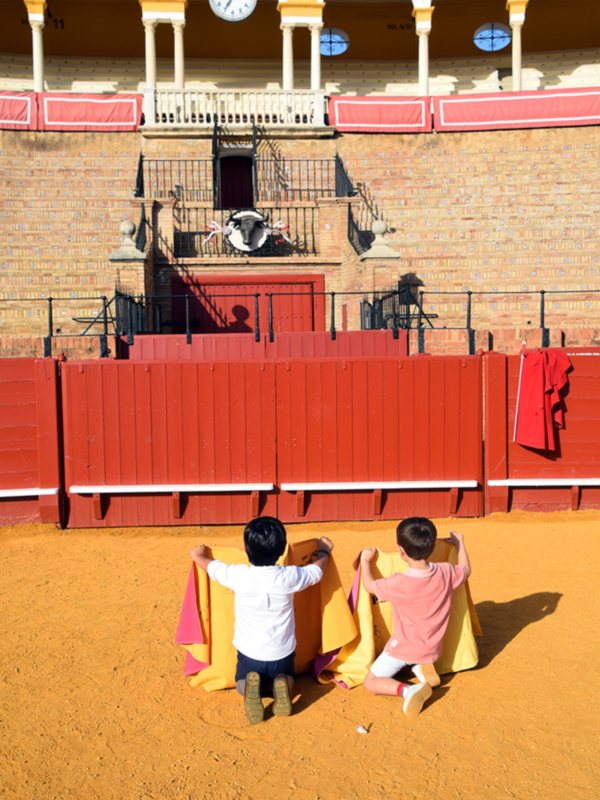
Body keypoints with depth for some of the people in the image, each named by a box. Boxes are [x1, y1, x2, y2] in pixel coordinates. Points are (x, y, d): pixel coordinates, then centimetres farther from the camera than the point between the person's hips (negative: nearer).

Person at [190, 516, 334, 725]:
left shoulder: (238, 575, -19)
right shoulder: (290, 577, -16)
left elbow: (211, 566, 3)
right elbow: (317, 570, 5)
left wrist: (198, 555, 26)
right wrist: (324, 551, 28)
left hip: (249, 653, 0)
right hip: (282, 653, 1)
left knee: (242, 682, 28)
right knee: (287, 676, 31)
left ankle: (249, 687, -9)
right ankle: (283, 684, -6)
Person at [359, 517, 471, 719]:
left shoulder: (399, 583, -29)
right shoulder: (446, 573, -17)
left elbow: (369, 586, -10)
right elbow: (466, 570, 8)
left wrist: (365, 561, 6)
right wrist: (459, 542, 22)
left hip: (404, 648, -5)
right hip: (432, 649, 5)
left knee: (371, 683, 7)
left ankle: (408, 691, -18)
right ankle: (422, 668, 8)